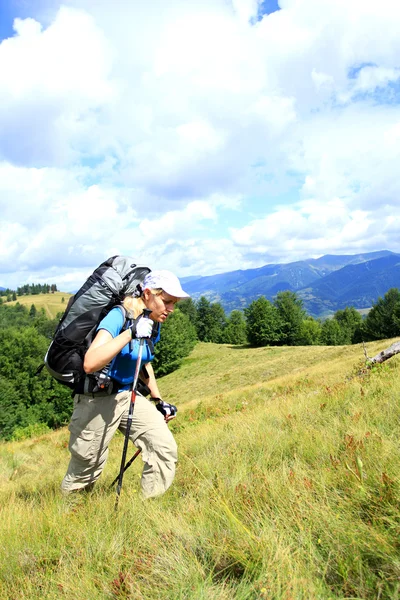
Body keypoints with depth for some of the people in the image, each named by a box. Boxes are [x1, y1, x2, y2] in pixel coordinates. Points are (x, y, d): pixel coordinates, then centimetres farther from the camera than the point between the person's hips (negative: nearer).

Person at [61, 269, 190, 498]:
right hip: (97, 399, -6)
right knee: (86, 469, 9)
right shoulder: (119, 316, -23)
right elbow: (90, 363, -37)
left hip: (129, 395, 7)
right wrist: (130, 333, -42)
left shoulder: (154, 324, 1)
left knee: (166, 449, -8)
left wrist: (159, 400, 16)